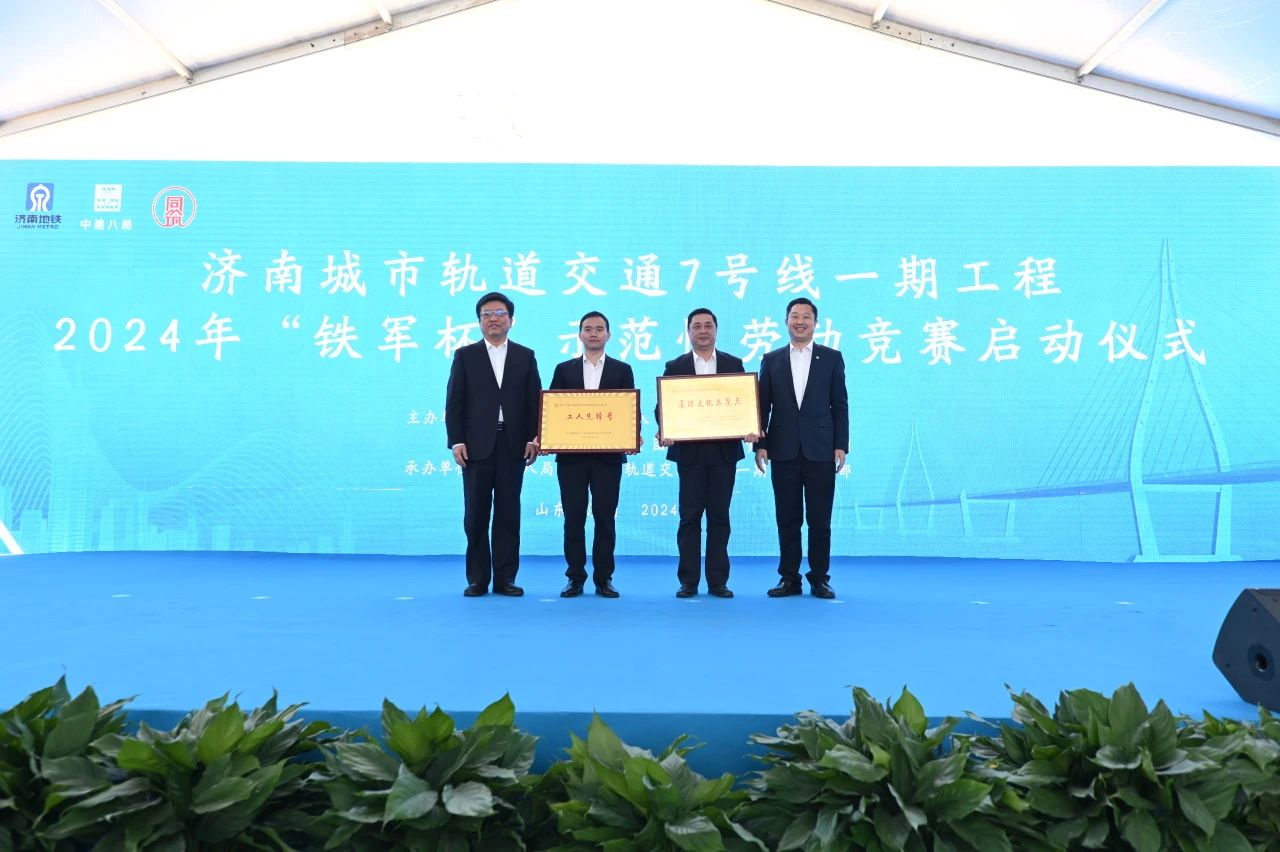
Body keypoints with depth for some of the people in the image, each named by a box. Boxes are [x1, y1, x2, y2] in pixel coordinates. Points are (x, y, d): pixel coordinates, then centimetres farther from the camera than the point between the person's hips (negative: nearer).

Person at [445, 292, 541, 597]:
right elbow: (454, 402, 3)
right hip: (477, 445, -1)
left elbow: (534, 400, 7)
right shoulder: (465, 355, 8)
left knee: (508, 514, 3)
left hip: (513, 445, 1)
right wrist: (456, 441, -7)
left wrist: (533, 439, -4)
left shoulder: (525, 356, 11)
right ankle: (477, 579, 10)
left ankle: (505, 578, 9)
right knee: (476, 515, 2)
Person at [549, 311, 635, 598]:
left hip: (608, 454, -1)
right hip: (570, 454, 1)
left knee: (605, 518, 2)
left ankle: (603, 579, 11)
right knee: (573, 518, 3)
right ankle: (575, 578, 12)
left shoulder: (622, 370, 9)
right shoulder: (564, 369, 10)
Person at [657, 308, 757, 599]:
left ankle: (718, 581, 11)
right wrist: (663, 430, -20)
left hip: (724, 450, 1)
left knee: (719, 516, 5)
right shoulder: (674, 367, 6)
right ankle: (688, 581, 9)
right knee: (690, 516, 2)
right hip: (689, 451, -1)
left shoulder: (734, 364, 9)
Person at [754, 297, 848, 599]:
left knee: (820, 519, 2)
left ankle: (819, 579, 12)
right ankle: (789, 579, 12)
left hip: (820, 450, -1)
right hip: (784, 450, 1)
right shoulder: (771, 360, 9)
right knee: (787, 519, 5)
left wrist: (841, 446, -3)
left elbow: (840, 405, 4)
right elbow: (763, 406, 7)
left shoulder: (832, 358, 6)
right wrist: (760, 444, -1)